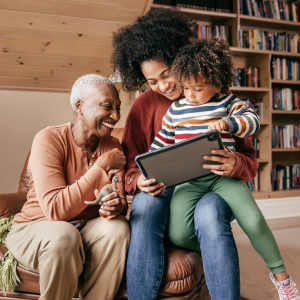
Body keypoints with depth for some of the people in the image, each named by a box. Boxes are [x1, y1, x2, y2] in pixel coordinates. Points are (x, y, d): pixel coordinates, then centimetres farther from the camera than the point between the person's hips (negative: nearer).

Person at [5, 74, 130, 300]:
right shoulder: (49, 139, -17)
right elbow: (56, 209, -27)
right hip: (36, 227, -4)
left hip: (87, 227, 4)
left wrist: (117, 205, -29)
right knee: (63, 235, -35)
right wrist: (101, 166, -26)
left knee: (118, 228, -26)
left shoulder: (112, 146, 1)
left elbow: (120, 199, -4)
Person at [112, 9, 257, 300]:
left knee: (209, 212, -36)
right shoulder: (144, 106, 7)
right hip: (163, 191, 1)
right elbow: (130, 167, 5)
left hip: (213, 188, -1)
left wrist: (235, 164, -21)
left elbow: (250, 160, 5)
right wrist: (140, 181, -20)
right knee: (144, 205, -34)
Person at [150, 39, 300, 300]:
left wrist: (228, 123, -22)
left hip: (223, 176, -1)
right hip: (188, 181, 2)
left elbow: (252, 120, -4)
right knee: (178, 235, -20)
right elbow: (160, 144, 20)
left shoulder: (228, 103, 8)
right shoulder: (175, 110, 14)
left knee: (254, 221, -20)